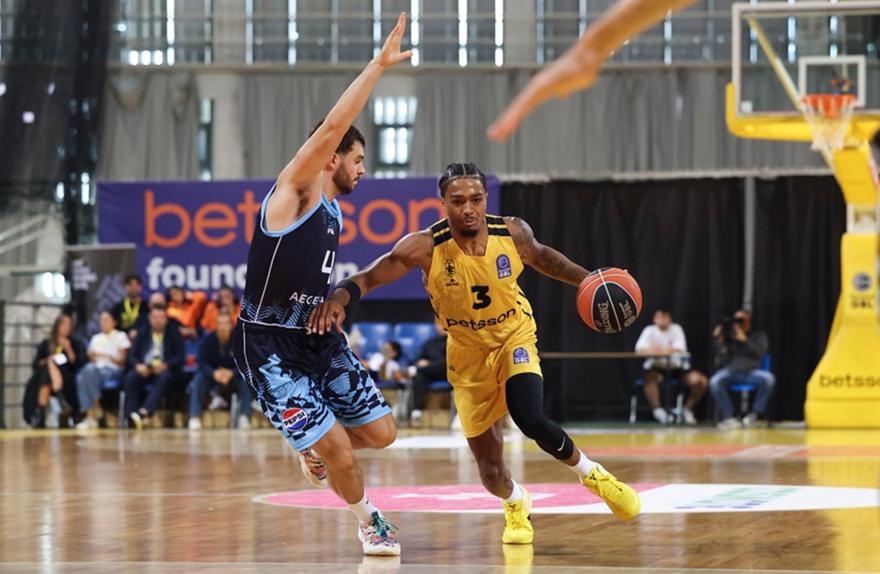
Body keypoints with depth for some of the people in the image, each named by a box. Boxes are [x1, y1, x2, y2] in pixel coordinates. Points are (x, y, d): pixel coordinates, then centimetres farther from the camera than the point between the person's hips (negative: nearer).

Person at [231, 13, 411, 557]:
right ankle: (369, 521, 16)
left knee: (381, 432, 6)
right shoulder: (294, 191, -13)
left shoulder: (332, 211, 12)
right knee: (341, 455, -12)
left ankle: (316, 446, 35)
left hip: (318, 338, 8)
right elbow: (332, 127, -27)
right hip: (269, 346, -8)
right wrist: (379, 65, -28)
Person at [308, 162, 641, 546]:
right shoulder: (425, 247, -25)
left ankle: (592, 474, 3)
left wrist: (587, 279, 1)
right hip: (468, 353, 0)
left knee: (531, 420, -28)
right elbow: (369, 277, -28)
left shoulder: (512, 232, -16)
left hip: (515, 337, 0)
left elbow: (539, 256, 7)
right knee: (490, 471, 3)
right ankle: (515, 503, 42)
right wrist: (338, 297, -49)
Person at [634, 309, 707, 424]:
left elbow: (680, 349, -19)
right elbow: (640, 348, -18)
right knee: (649, 378, -38)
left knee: (702, 381, -17)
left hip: (676, 366, 2)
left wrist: (663, 351, -39)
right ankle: (657, 410, -28)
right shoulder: (649, 330, -3)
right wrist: (651, 351, -42)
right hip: (656, 367, -2)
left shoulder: (676, 329, -3)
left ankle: (687, 409, 3)